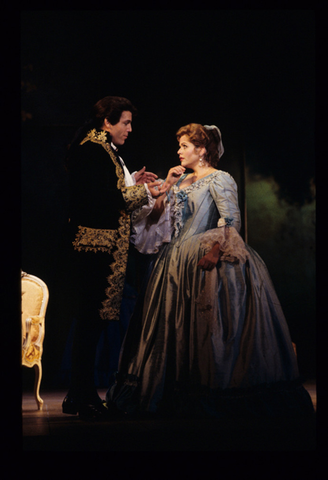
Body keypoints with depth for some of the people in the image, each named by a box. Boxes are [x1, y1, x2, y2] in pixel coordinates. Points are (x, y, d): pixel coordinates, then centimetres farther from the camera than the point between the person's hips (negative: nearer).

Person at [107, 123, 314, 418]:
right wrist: (167, 188, 3)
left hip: (204, 261, -8)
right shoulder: (182, 180, 16)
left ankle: (210, 398, 1)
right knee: (175, 325, 8)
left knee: (203, 327, -7)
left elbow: (231, 221, -17)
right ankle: (179, 395, 15)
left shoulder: (219, 179, -7)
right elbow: (158, 217, 13)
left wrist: (215, 251, -28)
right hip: (177, 262, 8)